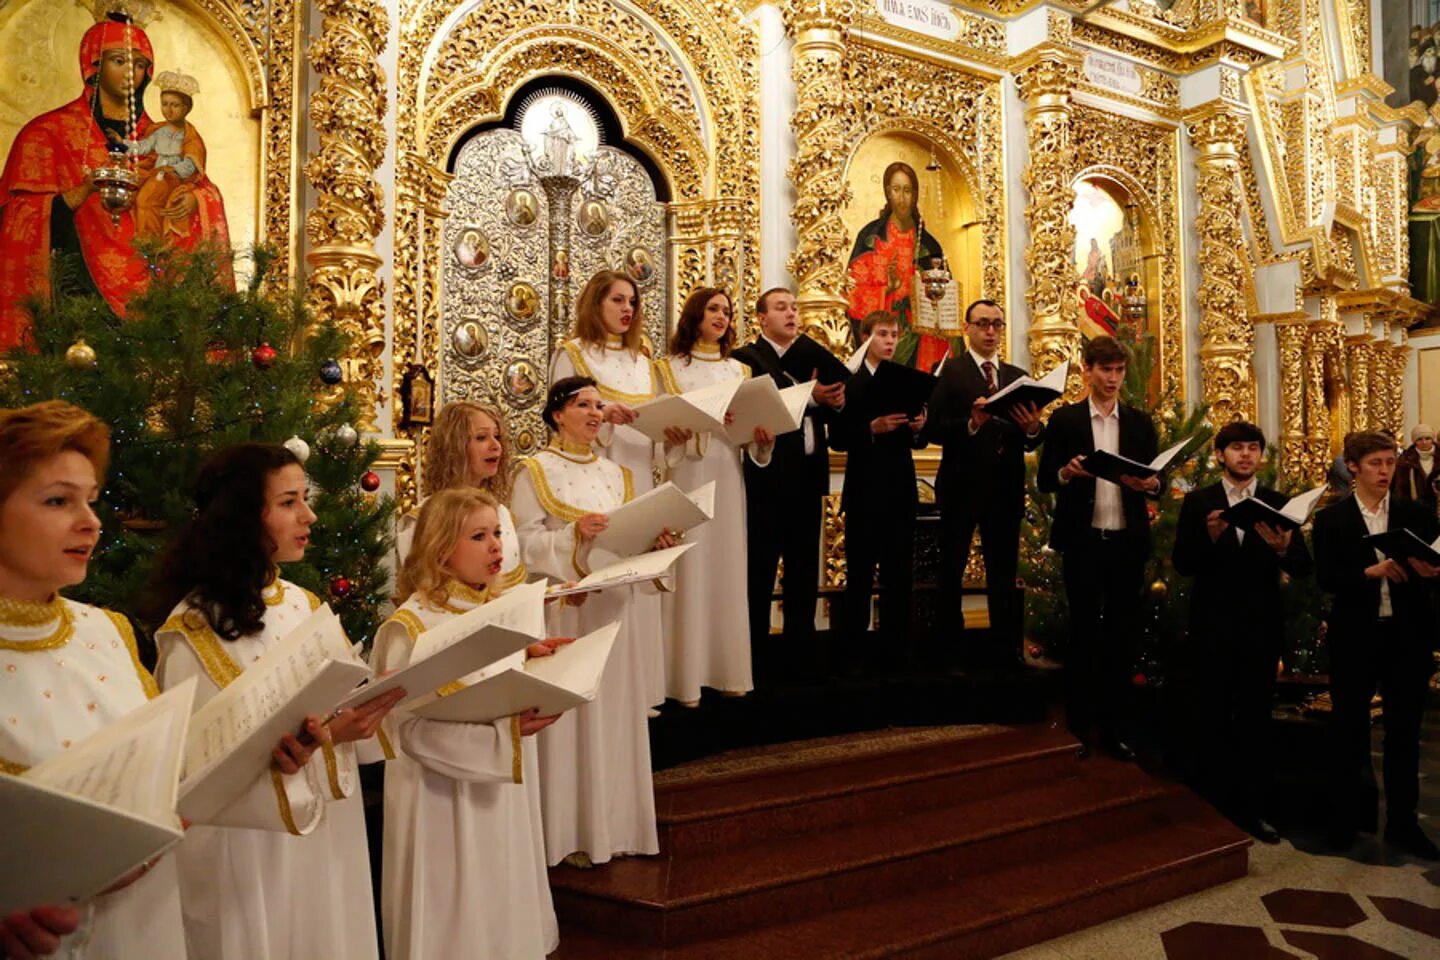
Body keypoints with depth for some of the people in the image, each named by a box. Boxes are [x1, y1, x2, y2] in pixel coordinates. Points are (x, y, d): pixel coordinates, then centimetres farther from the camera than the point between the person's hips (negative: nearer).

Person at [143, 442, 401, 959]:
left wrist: (369, 709, -15)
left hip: (327, 837, 6)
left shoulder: (303, 604, 3)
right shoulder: (195, 628, -17)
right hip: (250, 851, -6)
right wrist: (326, 739, -27)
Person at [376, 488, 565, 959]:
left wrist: (532, 660, -6)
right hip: (448, 793, -7)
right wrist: (503, 733, -28)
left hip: (506, 785, 7)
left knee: (504, 904, 19)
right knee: (461, 919, 8)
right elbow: (412, 729, -22)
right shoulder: (412, 627, -18)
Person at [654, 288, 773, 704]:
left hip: (728, 478, 4)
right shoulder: (669, 368, 4)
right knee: (689, 571, -5)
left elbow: (754, 423, 13)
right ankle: (686, 676, 1)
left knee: (729, 568, 5)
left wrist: (764, 436, -10)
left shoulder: (739, 370, 16)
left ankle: (728, 669, 14)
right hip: (686, 477, -4)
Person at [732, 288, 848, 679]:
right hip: (767, 476, -6)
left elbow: (843, 382, 9)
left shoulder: (811, 356, 17)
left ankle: (801, 650, 22)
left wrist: (833, 402, -12)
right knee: (760, 570, 0)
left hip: (807, 475, 6)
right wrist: (808, 397, -23)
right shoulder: (746, 358, -4)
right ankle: (757, 655, 8)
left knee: (804, 570, 12)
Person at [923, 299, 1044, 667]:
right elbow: (932, 429, -12)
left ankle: (1005, 650, 20)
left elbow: (1030, 442, 7)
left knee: (1004, 576, 11)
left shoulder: (1018, 376, 12)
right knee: (951, 574, 5)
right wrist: (971, 424, -27)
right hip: (961, 487, -4)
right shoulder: (949, 371, -3)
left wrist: (1034, 428, -14)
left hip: (1006, 489, 4)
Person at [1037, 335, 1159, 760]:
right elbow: (1044, 479, 0)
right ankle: (1079, 724, 16)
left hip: (1128, 541, 3)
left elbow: (1156, 479, 8)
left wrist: (1152, 483, -14)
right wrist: (1066, 472, -21)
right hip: (1082, 540, -2)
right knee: (1083, 632, 5)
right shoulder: (1064, 419, 2)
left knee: (1121, 634, 8)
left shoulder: (1140, 422, 10)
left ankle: (1113, 726, 18)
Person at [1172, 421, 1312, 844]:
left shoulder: (1279, 503, 4)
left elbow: (1303, 567, -3)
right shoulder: (1197, 502, 0)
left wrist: (1283, 549, -24)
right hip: (1211, 626, -1)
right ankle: (1212, 806, 21)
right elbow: (1182, 564, -7)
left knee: (1255, 721, 11)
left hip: (1261, 627, 2)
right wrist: (1211, 537, -24)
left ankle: (1252, 809, 23)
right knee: (1208, 720, 8)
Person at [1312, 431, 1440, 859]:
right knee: (1349, 729, 10)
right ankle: (1349, 814, 26)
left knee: (1404, 731, 10)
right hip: (1355, 636, -2)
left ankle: (1402, 822, 23)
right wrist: (1372, 571, -23)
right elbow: (1326, 579, -10)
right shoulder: (1331, 519, -2)